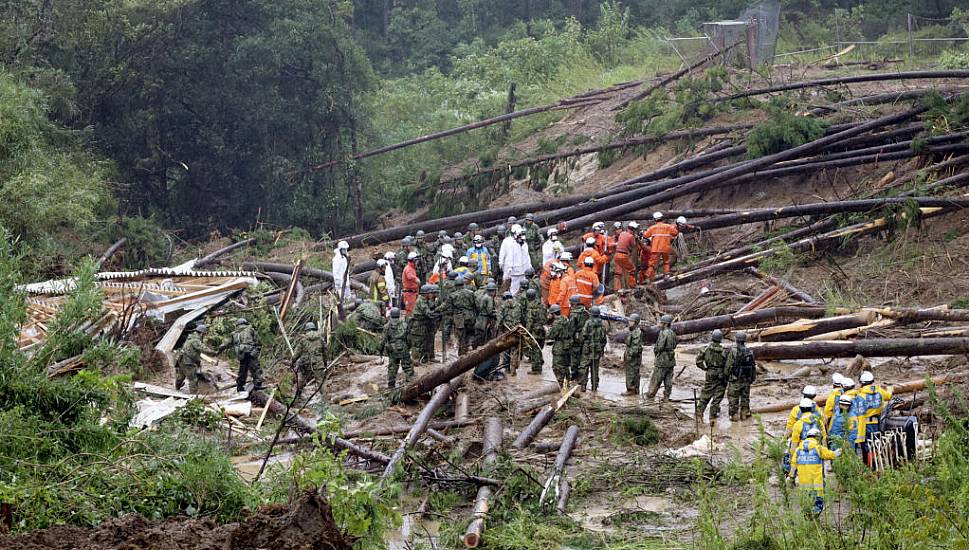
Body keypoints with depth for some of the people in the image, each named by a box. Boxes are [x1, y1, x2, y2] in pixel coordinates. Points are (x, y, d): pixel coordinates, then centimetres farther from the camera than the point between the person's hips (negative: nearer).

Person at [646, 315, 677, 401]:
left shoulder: (663, 333, -17)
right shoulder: (673, 333, 9)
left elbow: (660, 347, -21)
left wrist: (655, 348, -1)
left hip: (662, 360, -8)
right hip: (671, 360, 8)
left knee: (656, 380, 1)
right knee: (668, 380, 8)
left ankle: (650, 395, 7)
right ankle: (666, 397, 9)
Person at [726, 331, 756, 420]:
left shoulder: (733, 351, -14)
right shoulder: (750, 352, 2)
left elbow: (728, 366, -12)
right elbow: (753, 366, 8)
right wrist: (753, 378, 18)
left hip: (735, 379, -5)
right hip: (747, 379, 5)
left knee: (733, 398, 4)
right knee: (745, 398, 14)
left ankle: (734, 415, 4)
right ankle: (744, 413, 16)